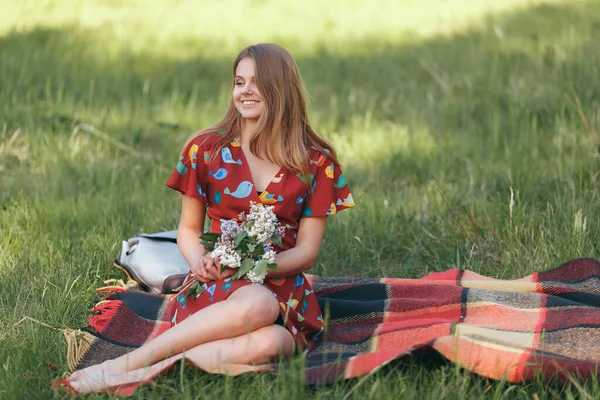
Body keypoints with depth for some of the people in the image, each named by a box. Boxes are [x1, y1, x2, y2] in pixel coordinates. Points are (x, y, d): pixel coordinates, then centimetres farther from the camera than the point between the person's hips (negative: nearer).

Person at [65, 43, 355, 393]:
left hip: (284, 291, 1)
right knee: (255, 305, -40)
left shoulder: (316, 164, 6)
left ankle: (126, 368, -36)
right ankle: (132, 362, -35)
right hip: (215, 288, -1)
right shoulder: (206, 150, 8)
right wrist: (199, 260, -10)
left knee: (268, 344, -39)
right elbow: (189, 229, 14)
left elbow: (307, 251, 2)